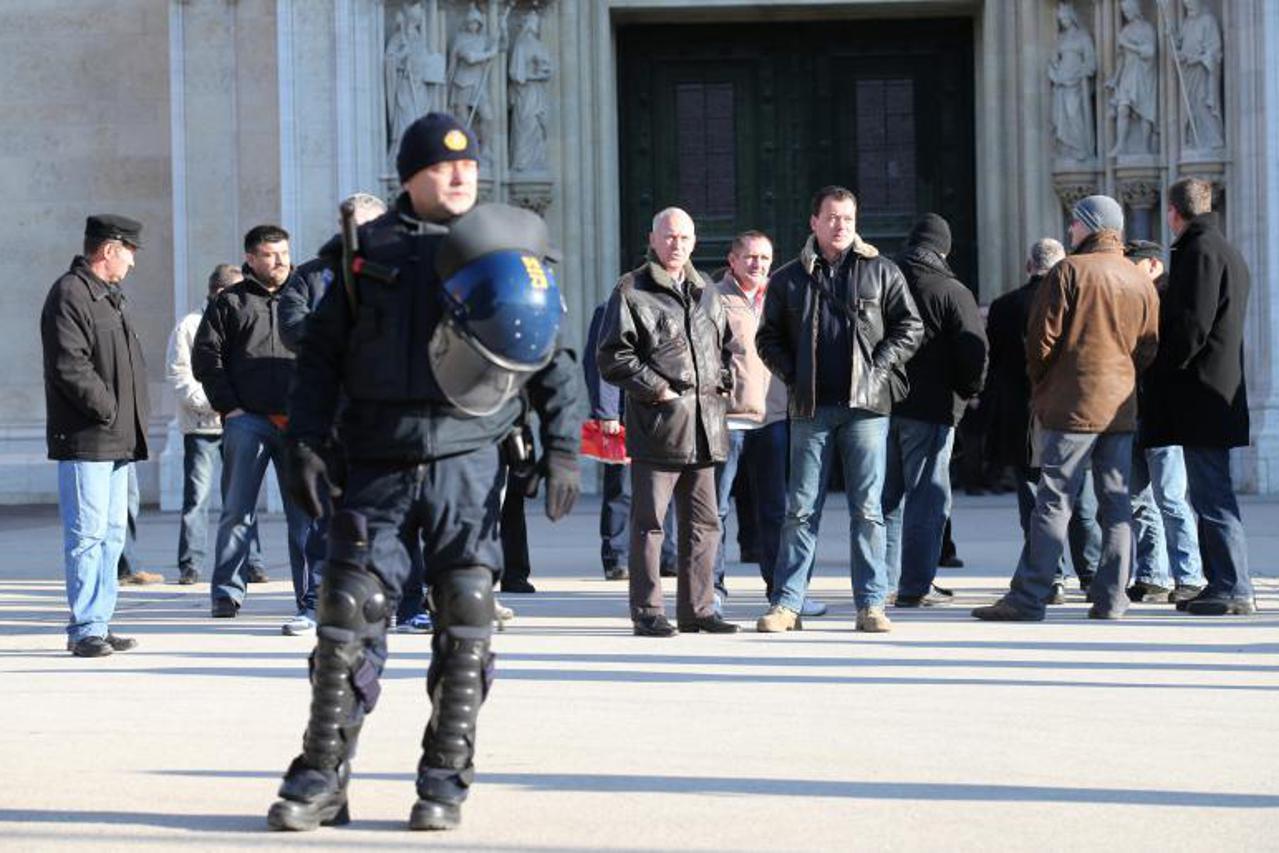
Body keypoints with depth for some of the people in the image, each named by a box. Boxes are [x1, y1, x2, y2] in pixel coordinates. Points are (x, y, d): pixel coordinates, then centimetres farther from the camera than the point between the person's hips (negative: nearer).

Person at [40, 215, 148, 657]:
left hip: (117, 438, 10)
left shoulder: (109, 297, 21)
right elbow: (69, 366, -19)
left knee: (112, 533, 12)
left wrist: (134, 417, 13)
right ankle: (84, 629, -5)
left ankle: (99, 623, 18)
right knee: (88, 533, -8)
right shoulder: (69, 295, -11)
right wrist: (107, 409, -17)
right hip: (84, 438, -10)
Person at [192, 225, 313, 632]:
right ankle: (226, 592, 9)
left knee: (305, 514, -1)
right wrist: (227, 406, -3)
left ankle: (311, 604, 0)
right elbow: (205, 356, 5)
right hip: (246, 420, -1)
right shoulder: (230, 303, 9)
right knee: (237, 511, 1)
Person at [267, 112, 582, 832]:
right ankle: (322, 777, 6)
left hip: (467, 462, 0)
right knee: (349, 613, -3)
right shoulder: (369, 253, 8)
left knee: (466, 618, -1)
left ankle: (446, 779, 9)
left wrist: (563, 447, 0)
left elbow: (552, 355, 10)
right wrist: (307, 444, 0)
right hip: (378, 466, 0)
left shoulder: (511, 246, 8)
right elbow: (321, 355, 11)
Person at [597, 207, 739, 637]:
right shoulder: (631, 291, -3)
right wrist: (657, 389, -13)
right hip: (657, 424, -6)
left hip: (704, 424, 6)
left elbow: (726, 343, 29)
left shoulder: (706, 291, 18)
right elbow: (613, 358, -8)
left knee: (703, 521, 9)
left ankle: (697, 608, 17)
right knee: (649, 521, -3)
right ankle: (647, 612, 2)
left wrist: (721, 383, 12)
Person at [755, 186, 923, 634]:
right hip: (811, 409, 1)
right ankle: (786, 603, 6)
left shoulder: (881, 272, 7)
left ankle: (871, 604, 5)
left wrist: (878, 367, -4)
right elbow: (768, 337, 13)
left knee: (867, 509, 1)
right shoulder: (789, 279, 10)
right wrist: (793, 376, -1)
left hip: (866, 404, -1)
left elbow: (910, 326, 7)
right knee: (801, 508, 2)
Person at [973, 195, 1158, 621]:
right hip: (1121, 407, 5)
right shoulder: (1142, 282, 10)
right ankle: (1110, 598, 8)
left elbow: (1041, 338, -8)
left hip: (1072, 405, -5)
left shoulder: (1069, 271, -6)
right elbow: (1148, 350, 13)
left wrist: (1040, 387, 6)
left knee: (1052, 502, -7)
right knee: (1116, 504, 8)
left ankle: (1027, 598, -8)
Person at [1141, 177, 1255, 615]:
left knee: (1212, 496, -8)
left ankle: (1234, 590, -8)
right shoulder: (1225, 251, 19)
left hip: (1199, 394, -10)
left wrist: (1161, 370, -11)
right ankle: (1222, 584, 16)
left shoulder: (1200, 251, -13)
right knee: (1209, 495, 13)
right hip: (1217, 393, 10)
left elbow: (1192, 325, -20)